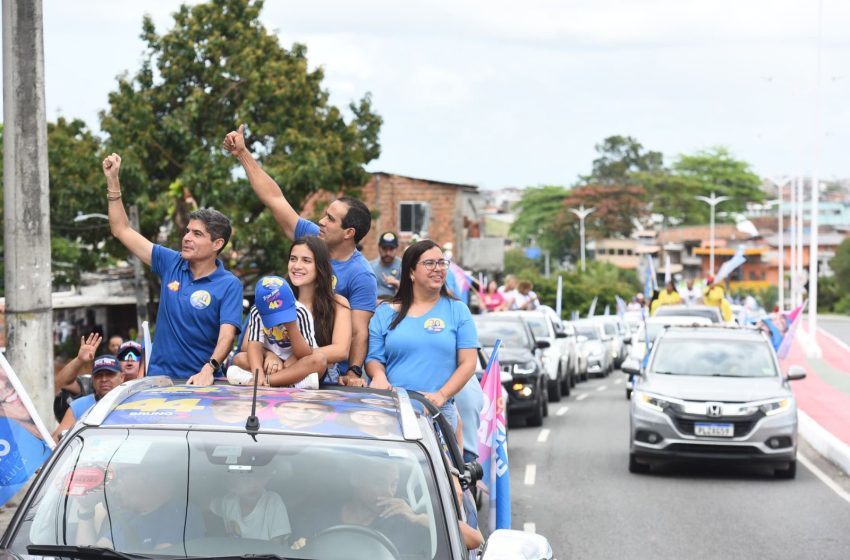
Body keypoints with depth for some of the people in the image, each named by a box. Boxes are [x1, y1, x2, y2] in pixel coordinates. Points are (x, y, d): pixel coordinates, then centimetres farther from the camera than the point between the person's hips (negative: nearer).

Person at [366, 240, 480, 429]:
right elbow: (374, 358, 12)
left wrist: (442, 395, -10)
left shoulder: (458, 311, 9)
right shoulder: (385, 313, 12)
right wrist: (379, 375, -12)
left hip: (439, 412, 0)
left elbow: (468, 362, 4)